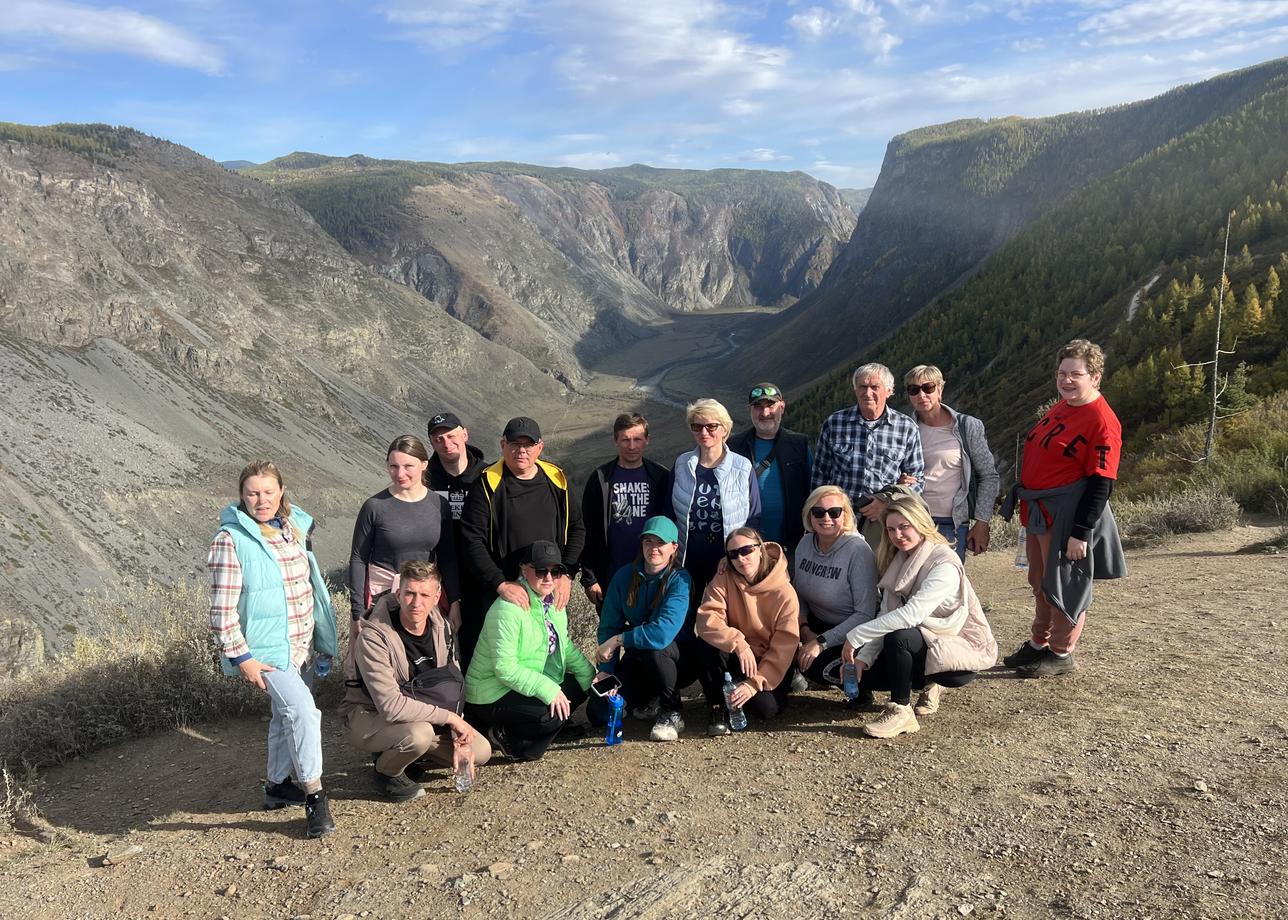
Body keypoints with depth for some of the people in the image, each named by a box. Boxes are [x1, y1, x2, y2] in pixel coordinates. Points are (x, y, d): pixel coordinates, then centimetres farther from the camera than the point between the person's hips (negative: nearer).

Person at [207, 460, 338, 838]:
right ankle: (314, 796, -8)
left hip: (297, 643, 7)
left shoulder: (294, 527, 5)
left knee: (286, 712, 19)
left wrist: (320, 641, 17)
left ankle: (278, 785, 38)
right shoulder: (231, 539, -15)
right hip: (263, 647, -7)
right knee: (303, 710, -19)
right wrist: (241, 657, -18)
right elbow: (223, 608, -15)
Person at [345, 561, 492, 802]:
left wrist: (459, 737, -13)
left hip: (419, 716, 6)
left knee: (480, 752, -5)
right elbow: (390, 705, -32)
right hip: (370, 716, -6)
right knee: (420, 734, -37)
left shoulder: (442, 629, -7)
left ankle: (404, 757, 14)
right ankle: (386, 772, -3)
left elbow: (454, 687, -2)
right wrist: (449, 717, -28)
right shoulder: (373, 638, -27)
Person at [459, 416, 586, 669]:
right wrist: (501, 584, -19)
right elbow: (472, 541, -12)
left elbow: (576, 529, 10)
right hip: (499, 593, -4)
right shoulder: (488, 484, -7)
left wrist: (566, 575, -2)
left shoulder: (557, 480, 5)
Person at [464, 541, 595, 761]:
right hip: (493, 696, -10)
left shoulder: (554, 602, 5)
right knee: (553, 715, -29)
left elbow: (565, 646, 13)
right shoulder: (508, 608, -24)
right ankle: (505, 737, -1)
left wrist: (591, 677, 2)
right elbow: (504, 667, -28)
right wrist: (548, 690, -32)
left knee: (583, 685, 2)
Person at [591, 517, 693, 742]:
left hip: (679, 659, -4)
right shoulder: (625, 576, -5)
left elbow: (664, 632, -33)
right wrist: (605, 670, -15)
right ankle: (645, 698, 19)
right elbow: (609, 626, -3)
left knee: (654, 647, -38)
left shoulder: (679, 579, -19)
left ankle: (671, 712, -11)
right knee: (598, 713, -13)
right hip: (639, 660, 4)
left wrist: (617, 640, -25)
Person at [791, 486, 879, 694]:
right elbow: (798, 592, 7)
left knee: (816, 666, -27)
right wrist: (805, 629, -9)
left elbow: (865, 614, -24)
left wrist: (821, 642, -25)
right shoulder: (806, 542, -3)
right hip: (816, 622, 7)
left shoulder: (858, 551, -23)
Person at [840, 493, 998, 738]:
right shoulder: (899, 561, 1)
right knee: (864, 674, -5)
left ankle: (900, 711, -14)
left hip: (963, 652, -8)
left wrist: (856, 636, -33)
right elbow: (885, 617, -4)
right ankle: (928, 686, 17)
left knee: (897, 638, -32)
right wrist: (863, 658, -17)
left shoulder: (945, 564, -24)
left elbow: (911, 614, -35)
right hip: (928, 644, 8)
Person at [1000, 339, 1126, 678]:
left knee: (1064, 585, 4)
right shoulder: (1060, 407, 10)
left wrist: (1081, 532, -21)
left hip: (1067, 516, -9)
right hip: (1038, 511, 9)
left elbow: (1101, 484, -19)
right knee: (1040, 583, 19)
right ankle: (1038, 644, 34)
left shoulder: (1102, 421, -17)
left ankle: (1062, 654, 19)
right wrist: (1024, 501, 19)